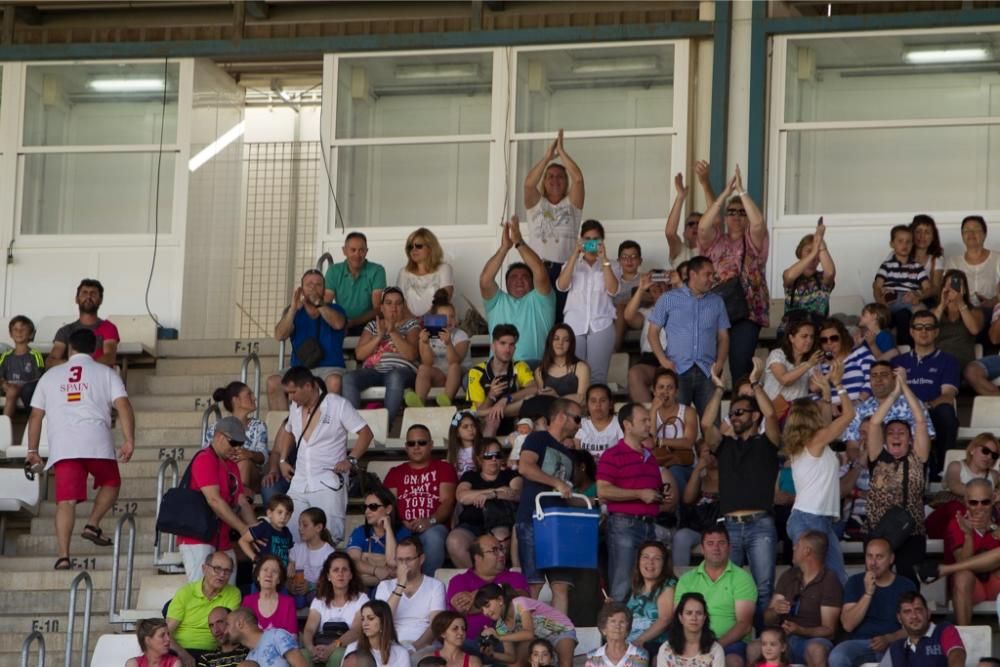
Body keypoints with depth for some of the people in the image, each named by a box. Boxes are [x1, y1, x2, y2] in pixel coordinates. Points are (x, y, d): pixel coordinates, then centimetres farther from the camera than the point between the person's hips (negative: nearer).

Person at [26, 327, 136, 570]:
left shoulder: (50, 376, 21)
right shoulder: (106, 373, 14)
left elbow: (35, 416, 21)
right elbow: (123, 406, 0)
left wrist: (32, 450, 26)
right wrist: (129, 441, -4)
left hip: (62, 446, 1)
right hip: (97, 442, -1)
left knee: (66, 501, -4)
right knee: (110, 483, 24)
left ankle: (63, 555, -16)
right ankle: (93, 525, 6)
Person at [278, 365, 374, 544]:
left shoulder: (338, 405, -7)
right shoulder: (294, 408, 12)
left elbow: (366, 433, -5)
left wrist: (351, 459, -17)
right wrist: (283, 460, 20)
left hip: (329, 484, -6)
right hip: (299, 485, 6)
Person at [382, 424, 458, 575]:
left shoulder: (443, 468, 19)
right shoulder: (396, 473, 26)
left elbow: (447, 502, 3)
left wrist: (431, 521, -18)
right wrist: (400, 525, -11)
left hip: (433, 528, -1)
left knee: (433, 536, -39)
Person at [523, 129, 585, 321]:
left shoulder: (572, 204, 13)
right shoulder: (536, 204, 14)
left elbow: (578, 178, -3)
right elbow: (529, 183, -6)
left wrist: (561, 152, 0)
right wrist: (548, 156, -4)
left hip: (565, 268, 0)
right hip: (538, 268, 0)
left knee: (563, 316, -6)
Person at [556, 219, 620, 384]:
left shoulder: (608, 265, 13)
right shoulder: (572, 264, 15)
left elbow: (613, 290, -5)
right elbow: (561, 286, -4)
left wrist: (604, 259, -9)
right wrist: (575, 255, -8)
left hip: (601, 325, 0)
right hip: (574, 324, 0)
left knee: (598, 374, -7)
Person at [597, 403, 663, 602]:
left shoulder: (650, 457, 21)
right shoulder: (613, 456, -5)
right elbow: (603, 491, -15)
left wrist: (662, 498, 12)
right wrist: (640, 494, -14)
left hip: (648, 524, 8)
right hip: (624, 524, -8)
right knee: (623, 586, -9)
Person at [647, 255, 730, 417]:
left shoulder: (717, 302, 16)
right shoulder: (668, 299, 8)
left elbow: (723, 337, 16)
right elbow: (653, 332, 8)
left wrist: (719, 363, -2)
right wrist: (663, 360, -6)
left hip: (707, 372, 2)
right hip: (677, 371, -2)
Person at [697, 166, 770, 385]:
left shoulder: (753, 242, 10)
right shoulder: (716, 241, 13)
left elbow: (758, 223, -12)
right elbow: (703, 226, -8)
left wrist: (741, 191, -12)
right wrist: (726, 193, -12)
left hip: (747, 311, -1)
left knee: (741, 365, -8)